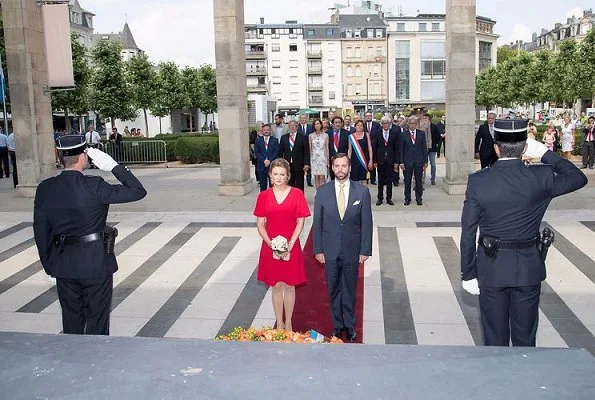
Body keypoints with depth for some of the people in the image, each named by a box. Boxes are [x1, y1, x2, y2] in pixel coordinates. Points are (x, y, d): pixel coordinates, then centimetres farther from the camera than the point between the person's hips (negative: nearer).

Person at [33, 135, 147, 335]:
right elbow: (138, 191, -16)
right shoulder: (94, 186, -18)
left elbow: (40, 231, 3)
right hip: (96, 264, -4)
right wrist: (113, 166, -14)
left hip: (63, 265, 5)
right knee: (97, 321, 10)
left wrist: (49, 264, 13)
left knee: (71, 321, 18)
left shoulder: (45, 189, -3)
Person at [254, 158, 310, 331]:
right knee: (276, 286, 10)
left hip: (291, 247, -1)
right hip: (270, 247, 1)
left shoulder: (297, 194, -3)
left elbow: (300, 222, -3)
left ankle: (288, 323, 23)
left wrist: (291, 243, -14)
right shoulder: (263, 196, 0)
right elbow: (260, 224, 1)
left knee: (289, 285, 8)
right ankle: (279, 323, 23)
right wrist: (270, 243, -13)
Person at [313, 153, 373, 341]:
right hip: (330, 250, 1)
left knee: (350, 290, 12)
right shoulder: (322, 191, -3)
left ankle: (349, 325, 28)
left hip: (352, 250, 0)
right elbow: (317, 222, 0)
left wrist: (365, 250, -5)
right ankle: (337, 325, 27)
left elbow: (366, 223, -2)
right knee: (334, 290, 12)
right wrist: (318, 249, -2)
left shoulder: (362, 191, -5)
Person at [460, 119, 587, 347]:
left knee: (495, 340, 12)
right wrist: (546, 153, 7)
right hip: (528, 267, 1)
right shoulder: (541, 177, -10)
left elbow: (468, 233, -9)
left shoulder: (477, 181, -12)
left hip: (491, 268, -1)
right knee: (525, 339, 16)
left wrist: (468, 274, -1)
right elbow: (579, 178, 10)